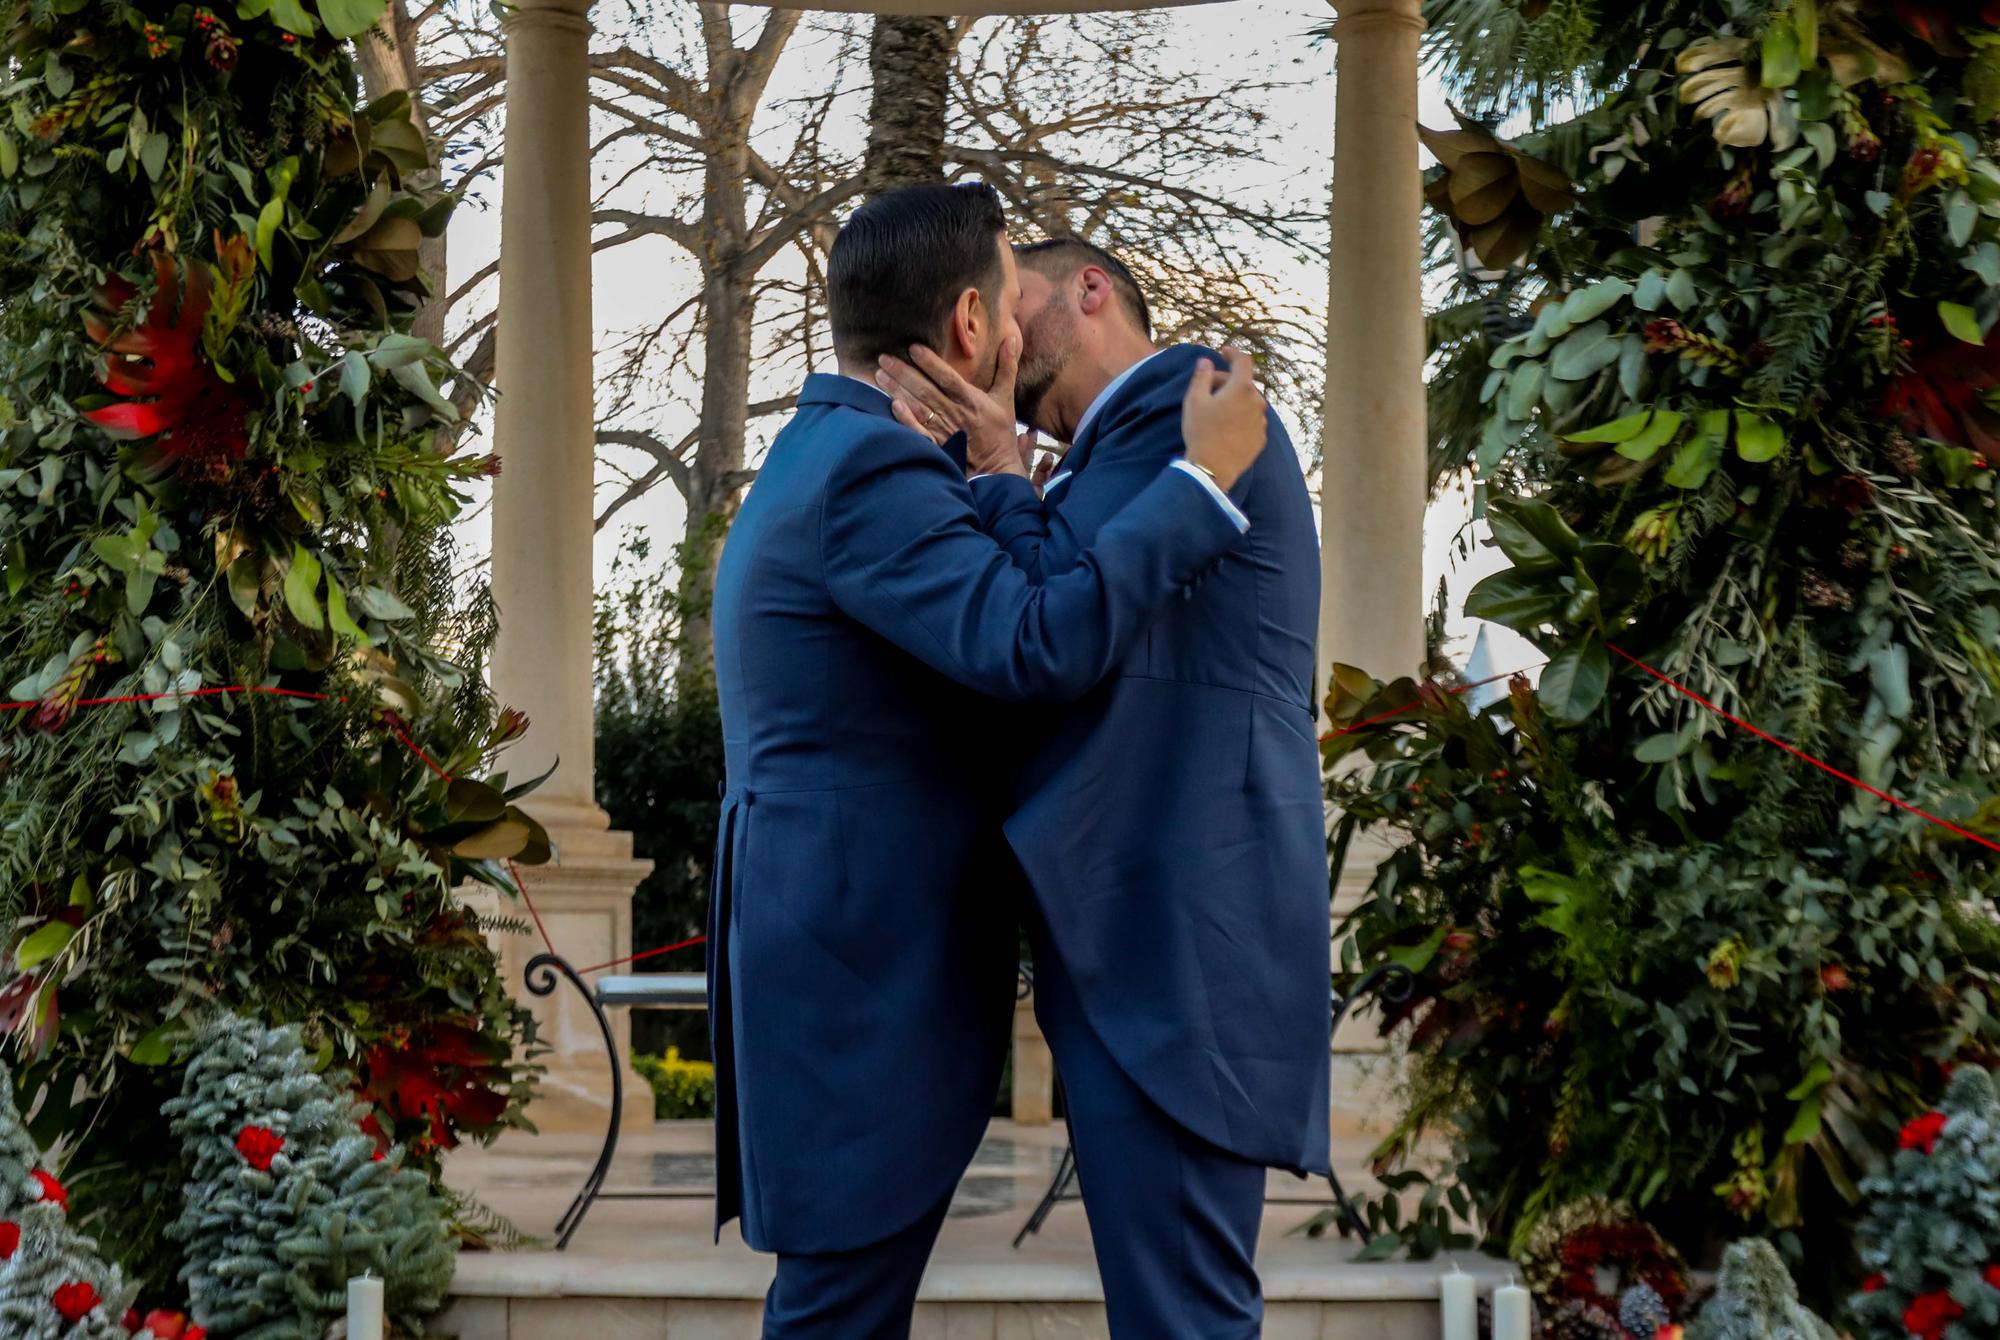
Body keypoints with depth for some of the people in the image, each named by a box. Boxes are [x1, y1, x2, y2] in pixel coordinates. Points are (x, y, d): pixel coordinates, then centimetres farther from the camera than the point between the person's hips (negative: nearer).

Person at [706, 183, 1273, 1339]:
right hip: (860, 978, -11)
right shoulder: (870, 472, -18)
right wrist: (1205, 475, -24)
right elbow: (1041, 644, -32)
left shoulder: (823, 455, 16)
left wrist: (991, 478, 20)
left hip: (848, 958, 11)